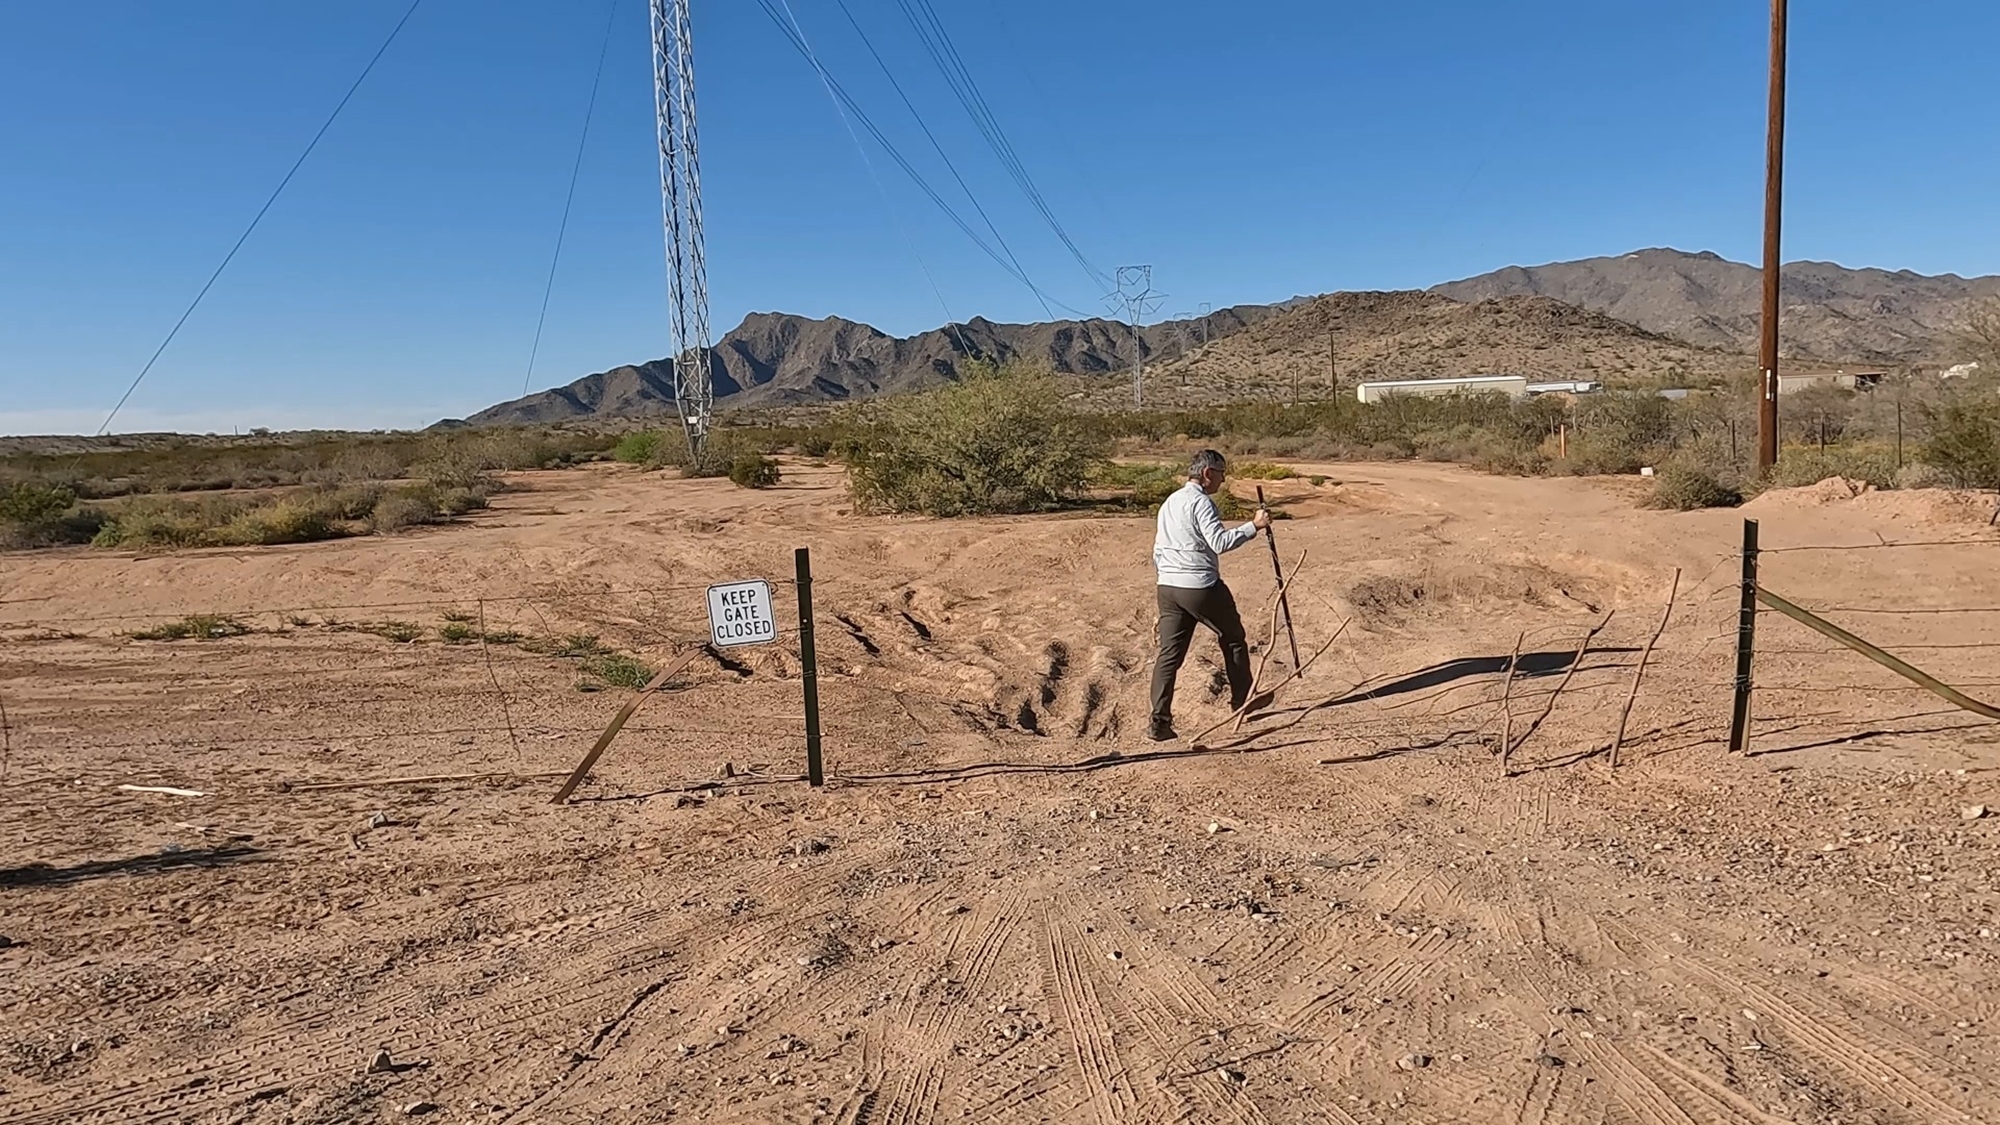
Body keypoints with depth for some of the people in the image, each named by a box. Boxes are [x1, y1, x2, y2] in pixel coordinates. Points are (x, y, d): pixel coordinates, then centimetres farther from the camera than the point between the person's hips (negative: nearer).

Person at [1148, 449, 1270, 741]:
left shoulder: (1168, 503, 17)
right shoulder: (1201, 502, -10)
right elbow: (1220, 542, -21)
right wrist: (1254, 526, -17)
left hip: (1168, 587, 7)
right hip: (1201, 587, -7)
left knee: (1169, 653, 3)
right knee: (1233, 640, 14)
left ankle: (1159, 722, -4)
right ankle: (1241, 703, 27)